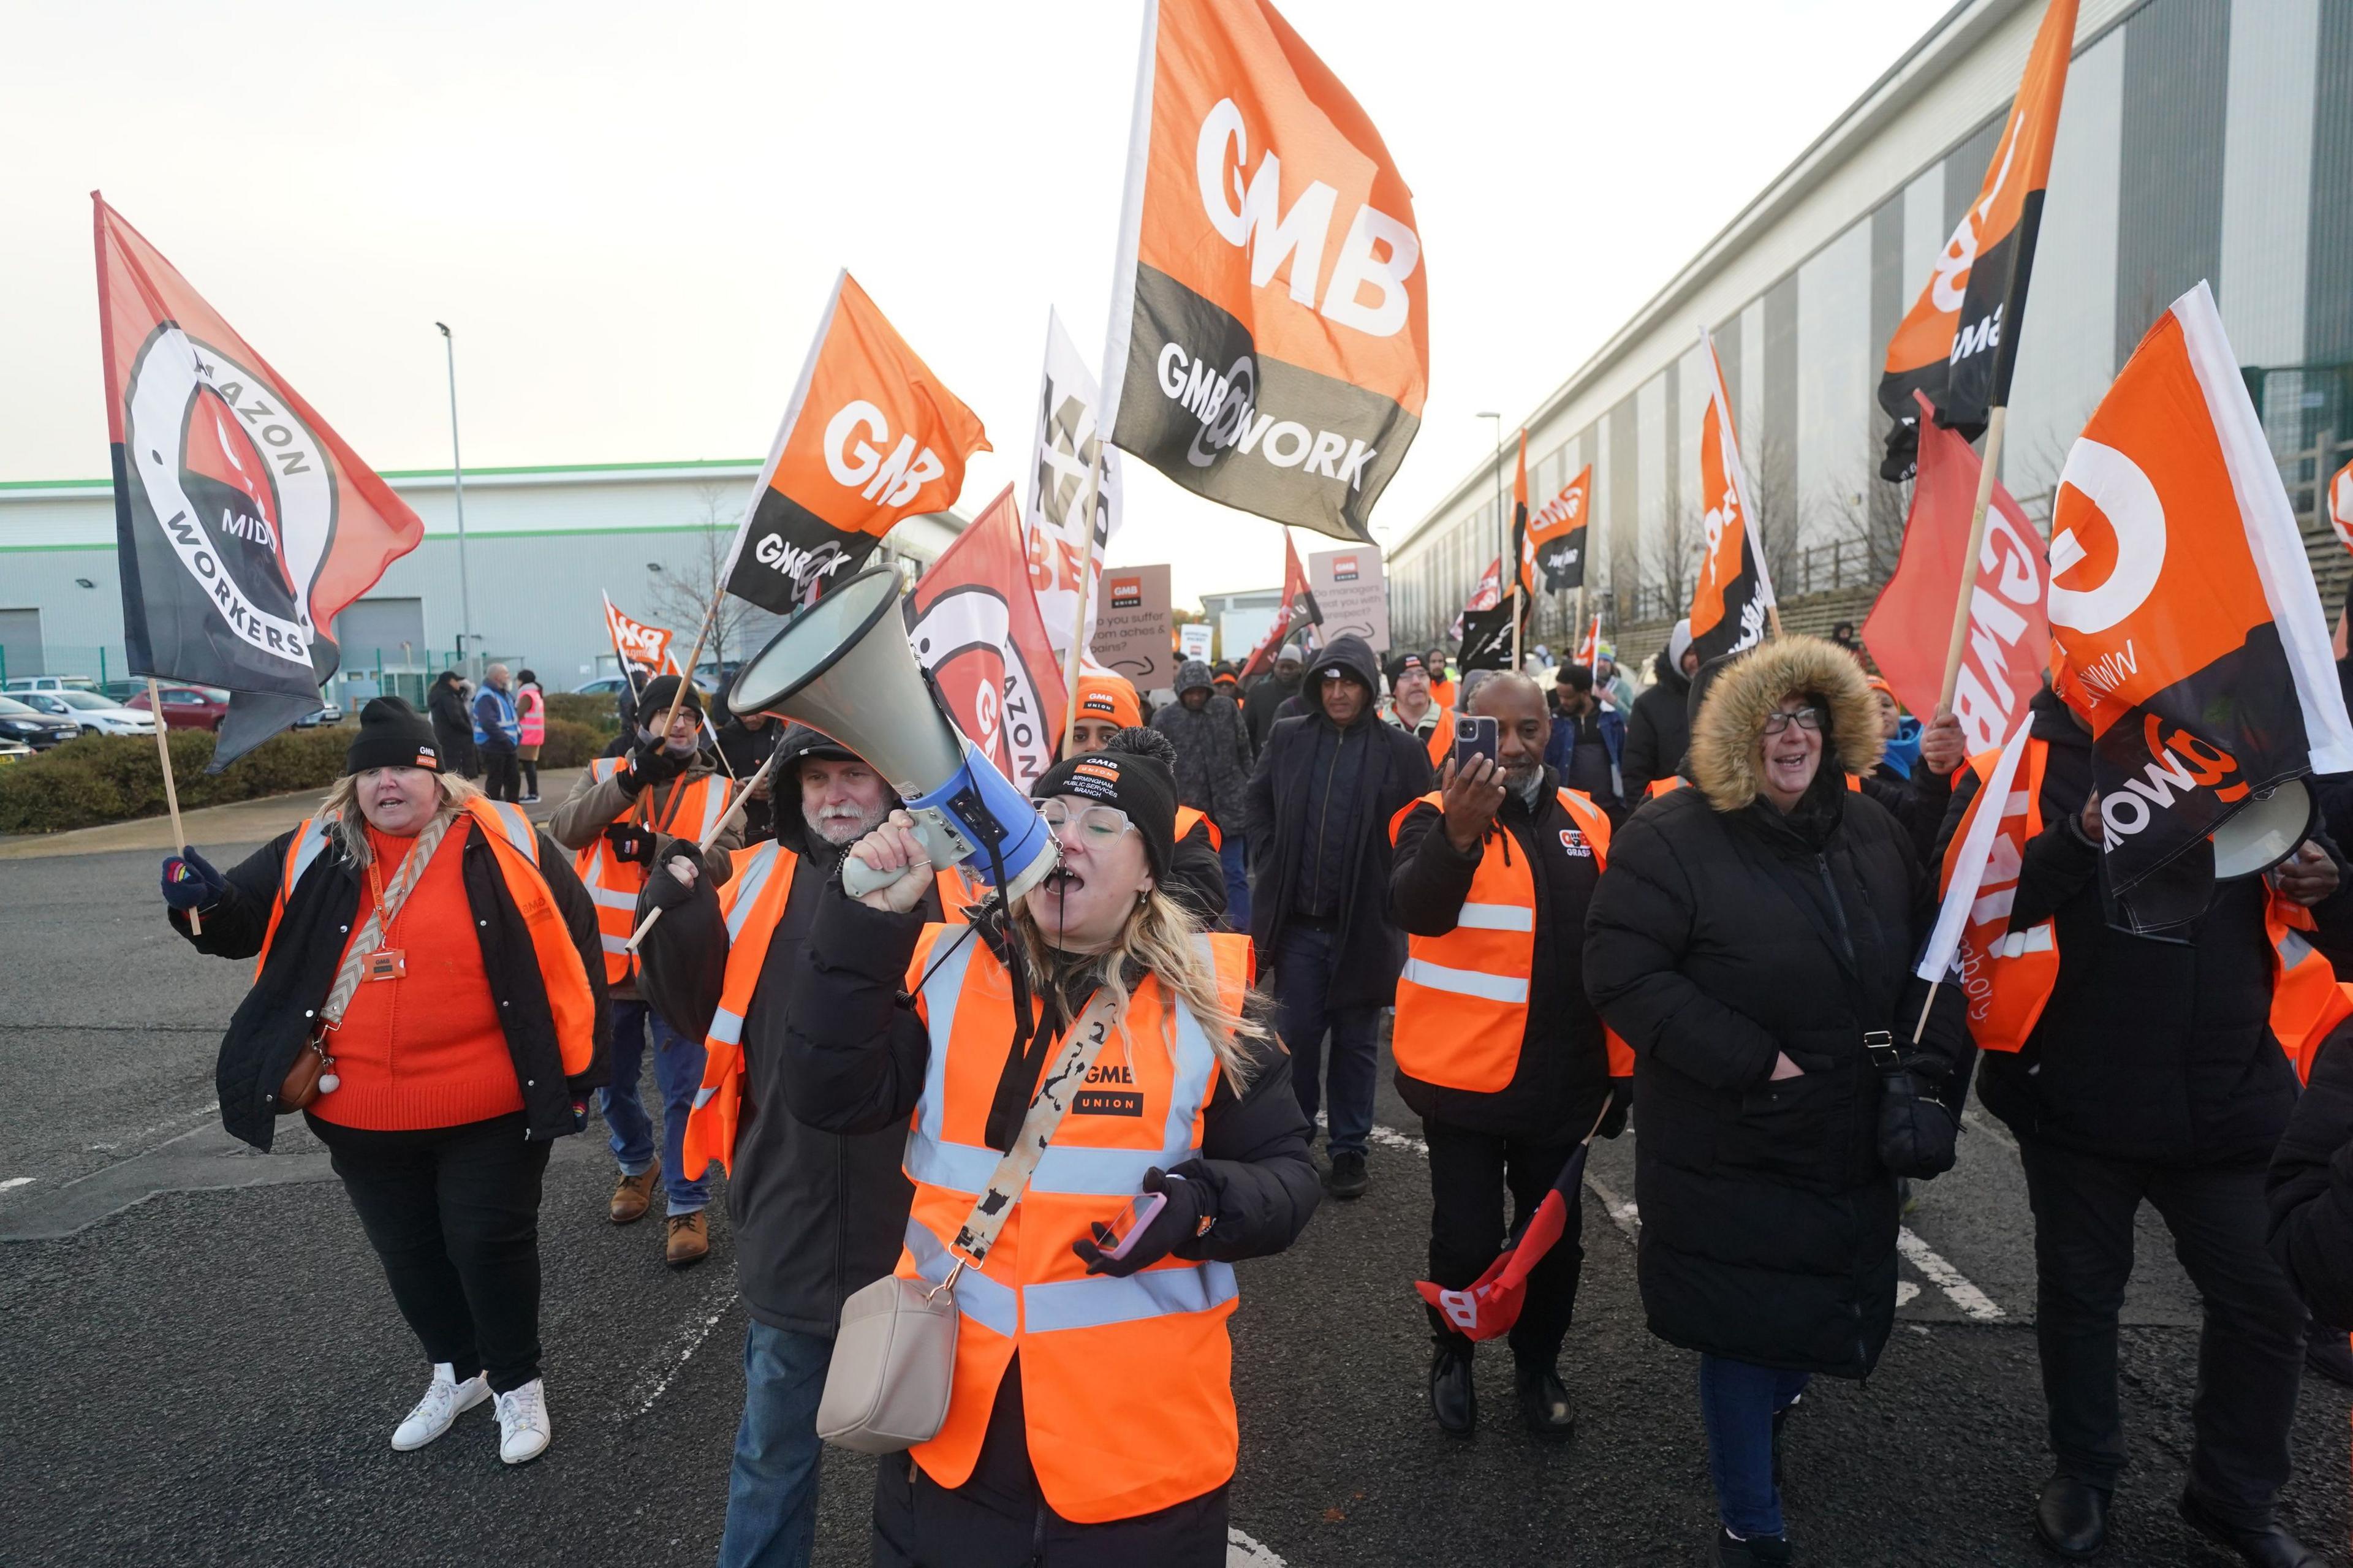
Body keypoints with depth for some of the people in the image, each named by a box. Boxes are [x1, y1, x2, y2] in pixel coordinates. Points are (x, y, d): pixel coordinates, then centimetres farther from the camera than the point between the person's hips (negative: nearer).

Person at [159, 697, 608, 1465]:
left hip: (489, 1110, -4)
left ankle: (518, 1384, 29)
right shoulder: (312, 855, 1)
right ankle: (458, 1371, 44)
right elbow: (238, 925, 7)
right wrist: (203, 901, -19)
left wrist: (575, 1067, -5)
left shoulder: (504, 845, -9)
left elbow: (571, 942, -5)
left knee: (489, 1243, 6)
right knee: (408, 1253, 19)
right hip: (363, 1116, 4)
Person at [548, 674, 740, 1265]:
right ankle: (638, 1166, 44)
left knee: (683, 1091, 2)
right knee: (614, 1084, 19)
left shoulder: (718, 790, 3)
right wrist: (628, 783, -26)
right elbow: (565, 829, -15)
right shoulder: (604, 774, 4)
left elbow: (725, 862, -11)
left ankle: (687, 1204, 15)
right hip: (608, 961, 2)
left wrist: (654, 846, -24)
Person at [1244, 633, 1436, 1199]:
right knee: (1296, 1035, 8)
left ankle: (1349, 1149, 25)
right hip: (1297, 921, 2)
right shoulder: (1287, 738, 4)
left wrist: (1392, 890, -5)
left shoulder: (1402, 750, -3)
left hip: (1365, 924, -1)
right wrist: (1272, 868, 4)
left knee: (1356, 1043, 11)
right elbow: (1258, 805, 12)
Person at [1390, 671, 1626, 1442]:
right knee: (1467, 1238, 4)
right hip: (1464, 1077, -4)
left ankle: (1538, 1365, 39)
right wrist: (1459, 832, -47)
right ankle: (1452, 1356, 33)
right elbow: (1417, 908, -29)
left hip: (1561, 1082, 4)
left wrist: (1621, 1065, 14)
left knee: (1556, 1234, 15)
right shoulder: (1438, 817, -9)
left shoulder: (1587, 822, 5)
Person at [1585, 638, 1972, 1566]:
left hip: (1856, 1147, 6)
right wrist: (1755, 1062, -22)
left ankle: (1761, 1412, 54)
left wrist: (1929, 1063, 0)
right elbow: (1623, 975, -21)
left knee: (1826, 1324, 21)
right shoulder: (1671, 837, -14)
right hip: (1733, 1154, -6)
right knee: (1747, 1336, 6)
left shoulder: (1871, 831, 6)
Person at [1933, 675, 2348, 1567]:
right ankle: (2084, 1471, 37)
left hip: (2228, 1097, 3)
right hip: (2077, 1097, -3)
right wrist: (2077, 840, -31)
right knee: (2079, 1293, 15)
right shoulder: (2028, 753, -7)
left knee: (2265, 1305, 10)